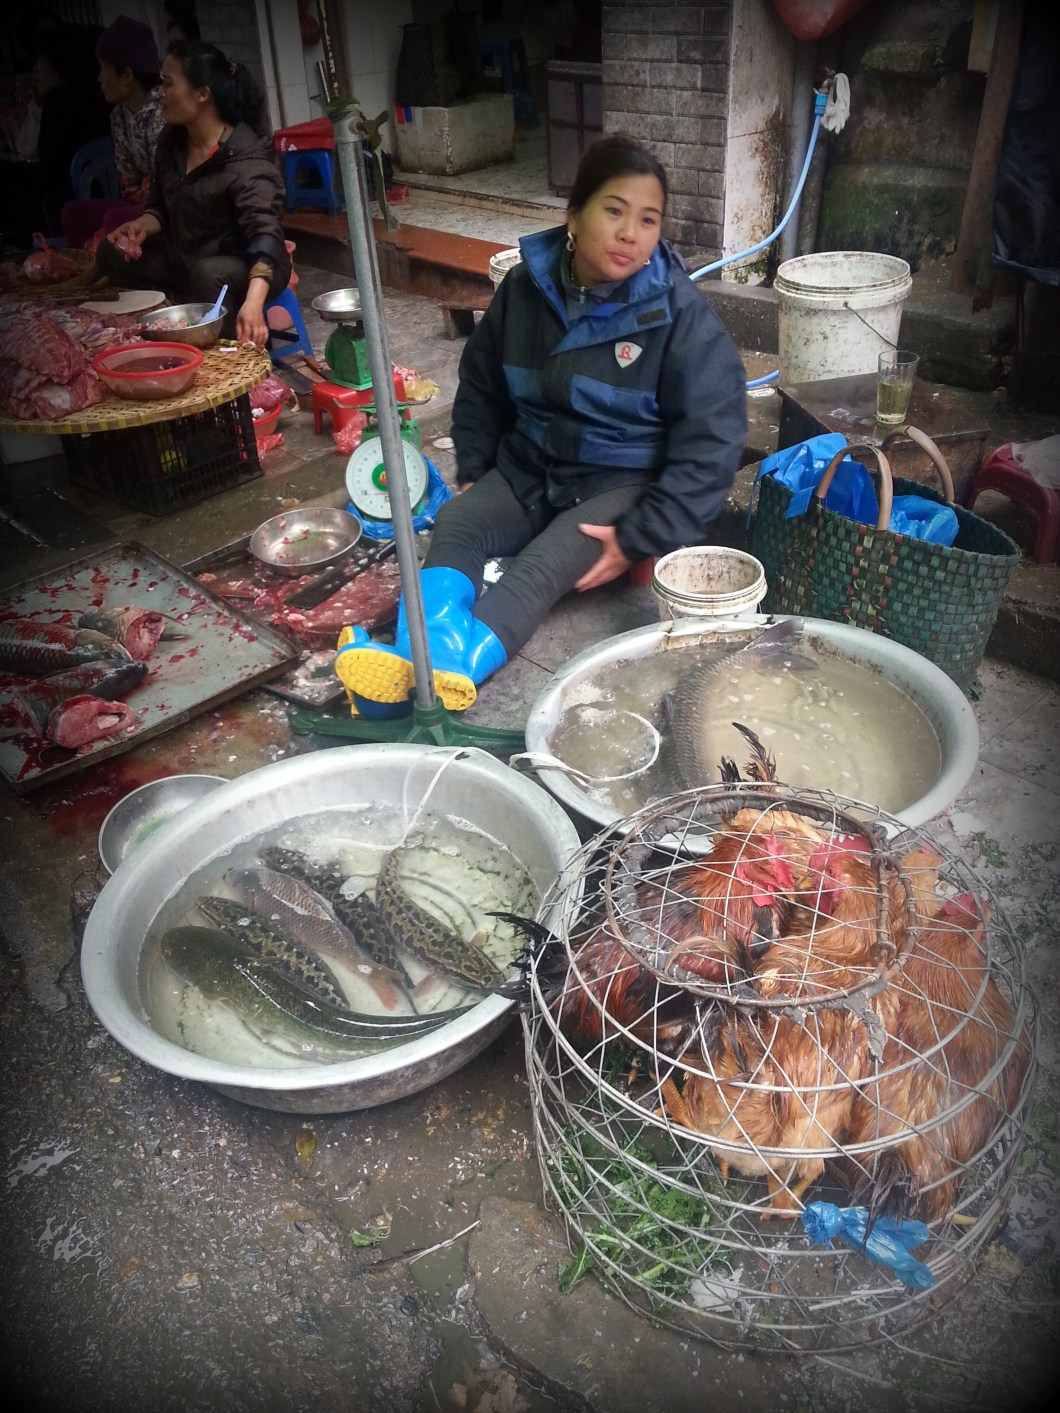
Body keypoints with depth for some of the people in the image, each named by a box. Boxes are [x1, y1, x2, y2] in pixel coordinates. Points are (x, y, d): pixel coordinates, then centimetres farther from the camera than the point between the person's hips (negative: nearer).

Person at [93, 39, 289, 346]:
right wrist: (143, 225, -12)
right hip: (184, 261, 8)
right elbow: (161, 206, 14)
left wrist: (253, 302, -54)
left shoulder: (247, 159, -24)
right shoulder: (171, 141, 1)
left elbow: (264, 235, -37)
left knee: (208, 275, -38)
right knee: (112, 253, 1)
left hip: (243, 267, -8)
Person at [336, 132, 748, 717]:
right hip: (529, 465, 5)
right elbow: (481, 384, 15)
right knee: (454, 524, -23)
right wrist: (473, 471, 6)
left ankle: (435, 677, -50)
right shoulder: (525, 287, -1)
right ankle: (419, 656, -45)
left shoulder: (678, 311, -13)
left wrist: (641, 537, -22)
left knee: (543, 567, -30)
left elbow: (711, 434, -16)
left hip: (622, 482, -4)